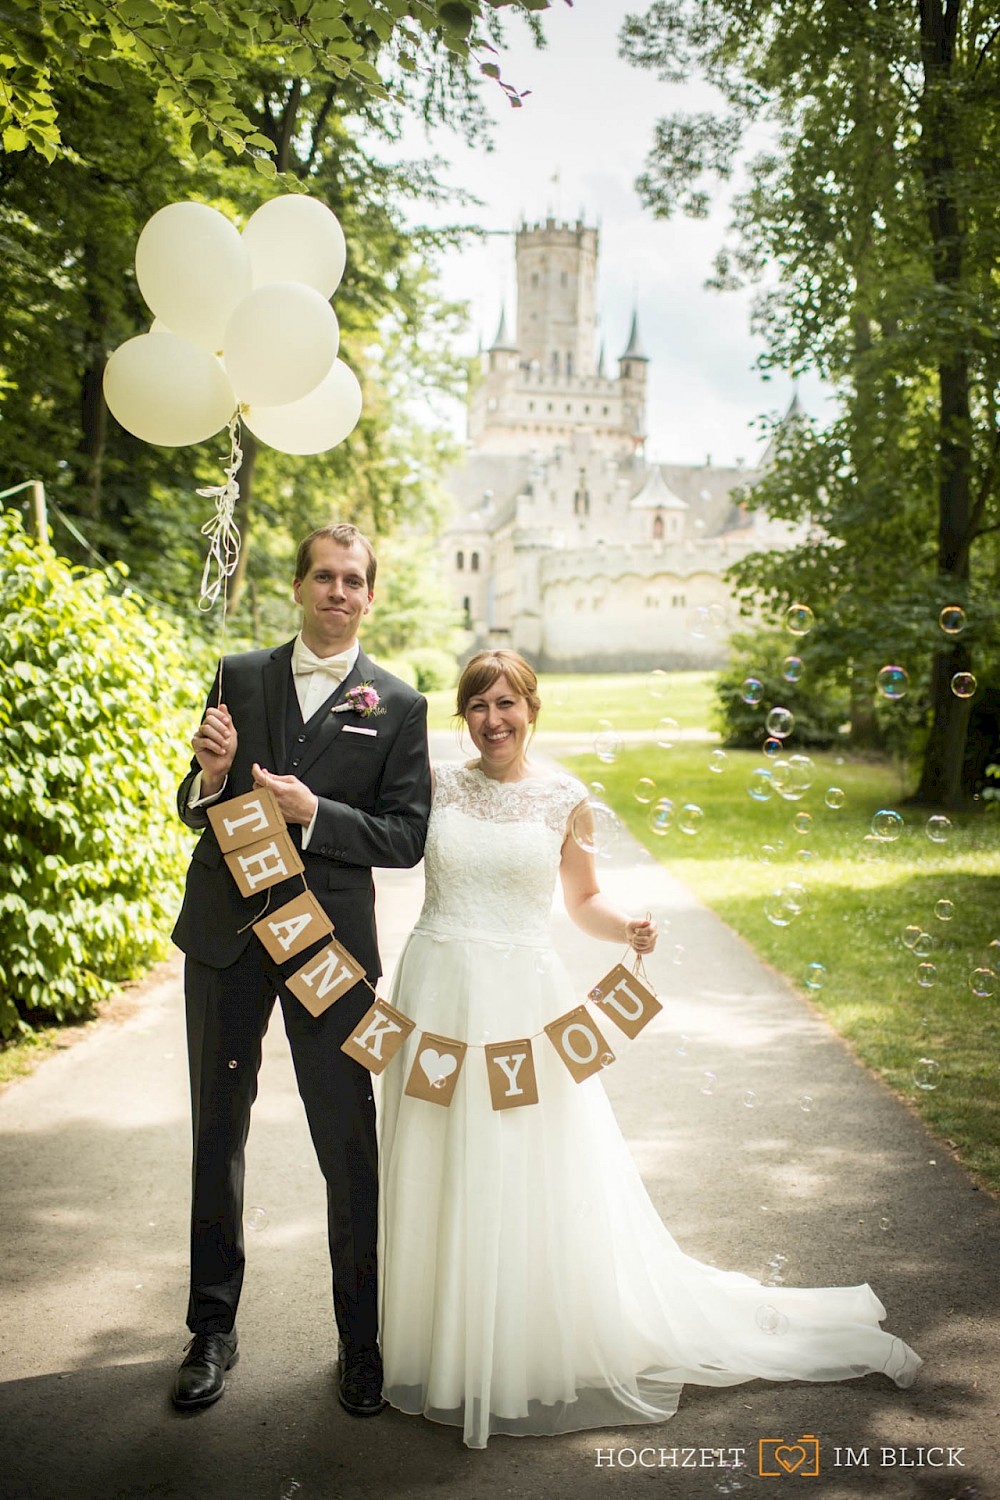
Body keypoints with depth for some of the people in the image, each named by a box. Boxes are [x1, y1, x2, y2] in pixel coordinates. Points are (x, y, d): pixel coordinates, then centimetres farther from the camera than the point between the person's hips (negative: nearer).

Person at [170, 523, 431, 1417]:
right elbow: (191, 810, 8)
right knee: (218, 1134, 14)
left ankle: (363, 1338, 25)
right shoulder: (239, 677, 6)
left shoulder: (397, 704, -1)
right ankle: (214, 1327, 33)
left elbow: (405, 838, -5)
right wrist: (210, 777, -15)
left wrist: (313, 812, -18)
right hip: (225, 935, 3)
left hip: (329, 940, -2)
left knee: (349, 1147, 5)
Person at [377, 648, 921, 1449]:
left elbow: (584, 900, 8)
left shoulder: (563, 798, -1)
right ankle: (442, 1347, 32)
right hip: (437, 994, 2)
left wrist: (627, 929, -12)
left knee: (535, 1189, 6)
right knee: (441, 1184, 11)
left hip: (524, 1004, -2)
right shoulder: (438, 784, 1)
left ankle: (543, 1354, 27)